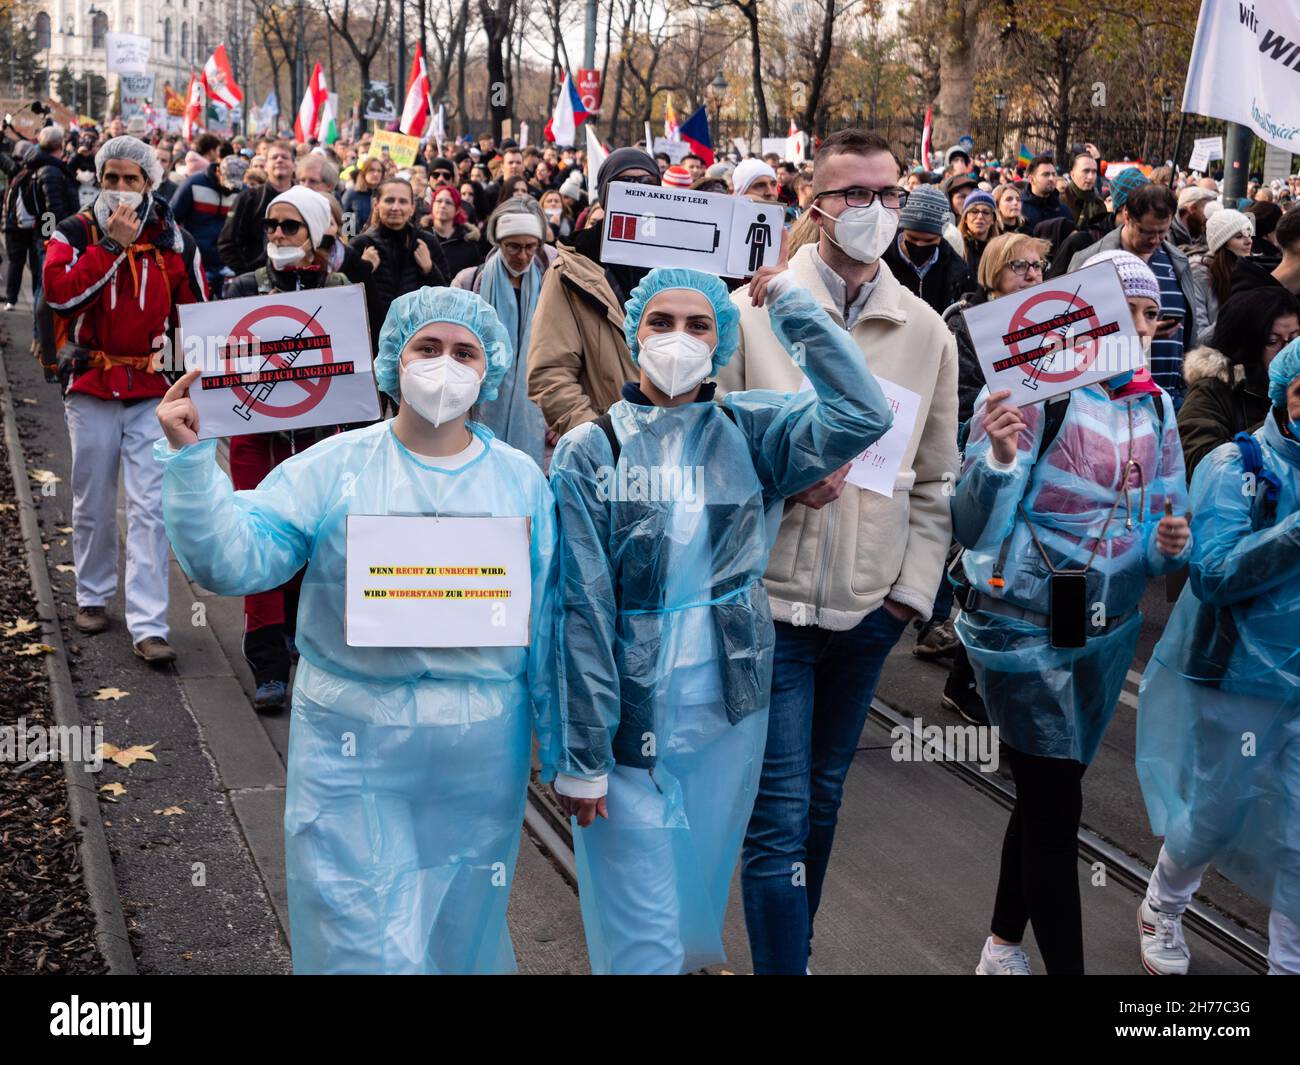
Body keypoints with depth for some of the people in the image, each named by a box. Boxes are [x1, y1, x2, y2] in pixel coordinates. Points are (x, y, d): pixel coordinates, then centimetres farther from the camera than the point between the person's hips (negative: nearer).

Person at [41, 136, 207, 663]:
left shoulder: (175, 242, 4)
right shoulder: (75, 234, 1)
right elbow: (59, 294, -18)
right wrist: (112, 244, -19)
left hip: (154, 392, 0)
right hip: (91, 387, 1)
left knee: (150, 508, -6)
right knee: (93, 504, 12)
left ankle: (148, 625, -5)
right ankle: (93, 596, 33)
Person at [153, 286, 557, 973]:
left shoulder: (520, 479, 2)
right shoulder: (333, 467, -4)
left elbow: (545, 614, 6)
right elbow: (233, 560, -12)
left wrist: (554, 734, 8)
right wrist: (189, 459, -24)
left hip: (480, 755, 2)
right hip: (355, 753, -2)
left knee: (464, 929, 19)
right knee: (362, 939, 6)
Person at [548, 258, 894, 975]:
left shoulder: (748, 431, 0)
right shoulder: (589, 451, -8)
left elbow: (864, 413, -15)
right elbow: (582, 608, -11)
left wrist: (791, 302, -10)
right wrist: (583, 755, -12)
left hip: (730, 711, 3)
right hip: (630, 719, -3)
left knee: (702, 895, 21)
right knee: (643, 936, 3)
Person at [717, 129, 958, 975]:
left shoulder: (927, 332, 5)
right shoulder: (752, 311, -5)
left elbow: (936, 479, 10)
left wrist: (914, 586, 2)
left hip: (869, 609, 4)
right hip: (771, 599, -4)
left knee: (823, 797, 19)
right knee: (779, 816, -5)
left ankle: (793, 944, 38)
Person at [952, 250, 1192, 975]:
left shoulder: (1156, 408, 2)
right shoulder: (1030, 391, -16)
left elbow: (1165, 530, 9)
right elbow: (973, 530, -21)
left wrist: (1170, 546, -14)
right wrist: (998, 457, -39)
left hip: (1110, 629, 6)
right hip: (1025, 628, -6)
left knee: (1046, 797, 18)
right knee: (1056, 809, -3)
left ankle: (1004, 948, 37)